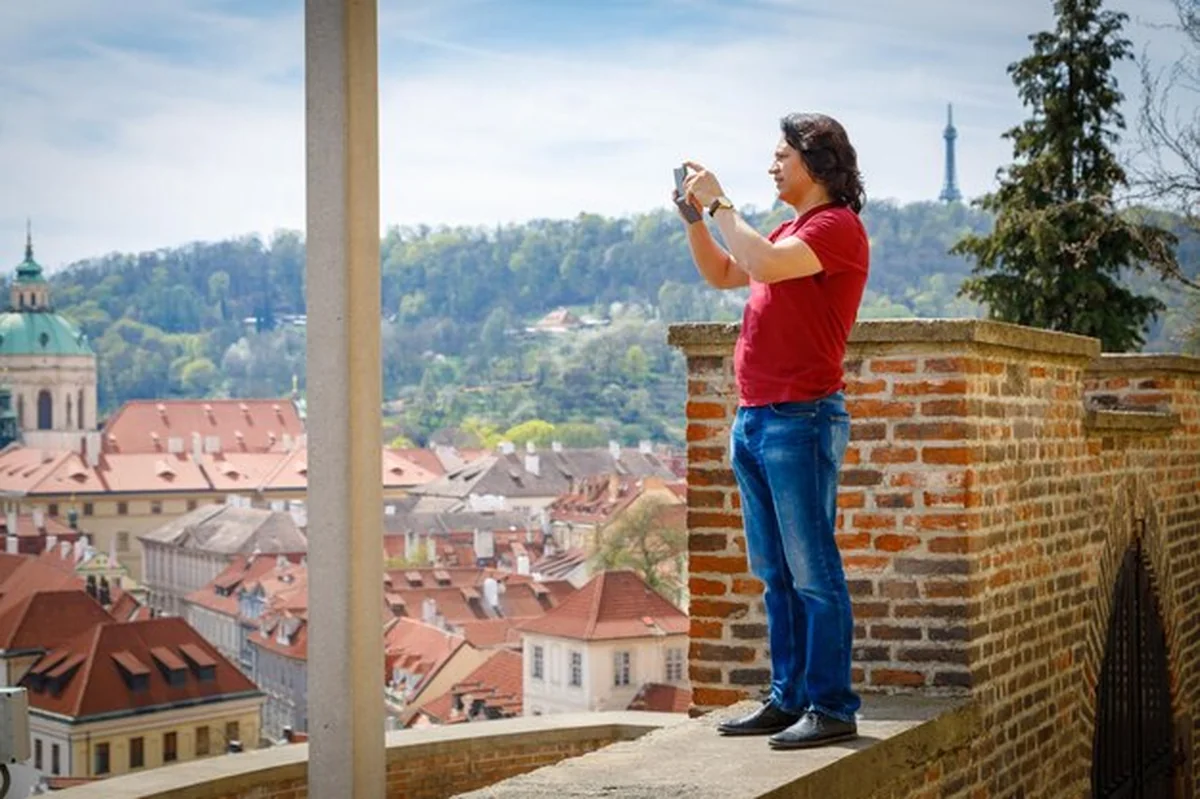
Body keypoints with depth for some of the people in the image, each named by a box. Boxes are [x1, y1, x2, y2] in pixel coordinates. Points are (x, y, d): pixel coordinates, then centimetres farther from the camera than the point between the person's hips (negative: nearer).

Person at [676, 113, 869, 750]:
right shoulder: (793, 232, 21)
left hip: (801, 419, -10)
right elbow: (720, 274, 29)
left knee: (812, 573, -7)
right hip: (754, 420, 10)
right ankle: (788, 700, 18)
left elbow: (764, 264, -22)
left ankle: (831, 708, -2)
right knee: (775, 575, 12)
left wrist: (721, 204, -10)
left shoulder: (837, 226, -8)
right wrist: (695, 214, 16)